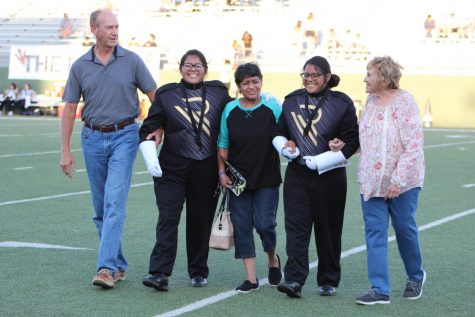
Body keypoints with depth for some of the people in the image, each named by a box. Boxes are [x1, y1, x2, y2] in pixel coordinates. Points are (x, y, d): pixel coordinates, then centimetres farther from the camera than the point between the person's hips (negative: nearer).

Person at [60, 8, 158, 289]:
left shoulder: (131, 61, -2)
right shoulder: (80, 66, 3)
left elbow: (155, 96, 3)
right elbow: (70, 109, 6)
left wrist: (159, 128, -11)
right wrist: (66, 150, 2)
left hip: (124, 136, -3)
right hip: (93, 138, 3)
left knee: (115, 202, -14)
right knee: (101, 207, 8)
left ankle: (106, 268, -18)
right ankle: (118, 265, 20)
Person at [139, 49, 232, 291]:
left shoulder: (219, 93, 7)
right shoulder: (166, 95, 5)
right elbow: (148, 130, 6)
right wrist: (150, 159, -5)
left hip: (207, 170, 1)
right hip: (172, 168, -1)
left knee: (201, 221, 8)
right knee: (167, 218, -10)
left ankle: (198, 272, 21)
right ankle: (159, 273, -13)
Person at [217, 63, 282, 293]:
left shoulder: (272, 107, -2)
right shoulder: (230, 110, 5)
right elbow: (223, 144, 10)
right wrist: (222, 172, 3)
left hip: (267, 179, -2)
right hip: (238, 178, 3)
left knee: (264, 223, -8)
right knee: (242, 226, 1)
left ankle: (273, 259, 25)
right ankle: (251, 278, 9)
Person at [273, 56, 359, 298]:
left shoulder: (341, 104, -2)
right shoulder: (292, 101, 9)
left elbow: (350, 144, -5)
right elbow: (279, 133, 17)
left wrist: (318, 162, -11)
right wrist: (285, 146, -7)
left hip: (329, 176, -2)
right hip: (297, 174, 3)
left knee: (328, 229, 5)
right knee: (296, 226, -8)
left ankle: (328, 281, 18)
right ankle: (294, 279, -13)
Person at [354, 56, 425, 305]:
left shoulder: (404, 102, -15)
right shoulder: (371, 100, 7)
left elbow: (413, 146, -19)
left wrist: (398, 180, -23)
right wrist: (344, 146, 5)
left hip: (402, 182, -6)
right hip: (371, 180, 6)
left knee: (404, 229, 8)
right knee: (374, 233, -1)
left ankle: (415, 276, 32)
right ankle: (379, 289, 0)